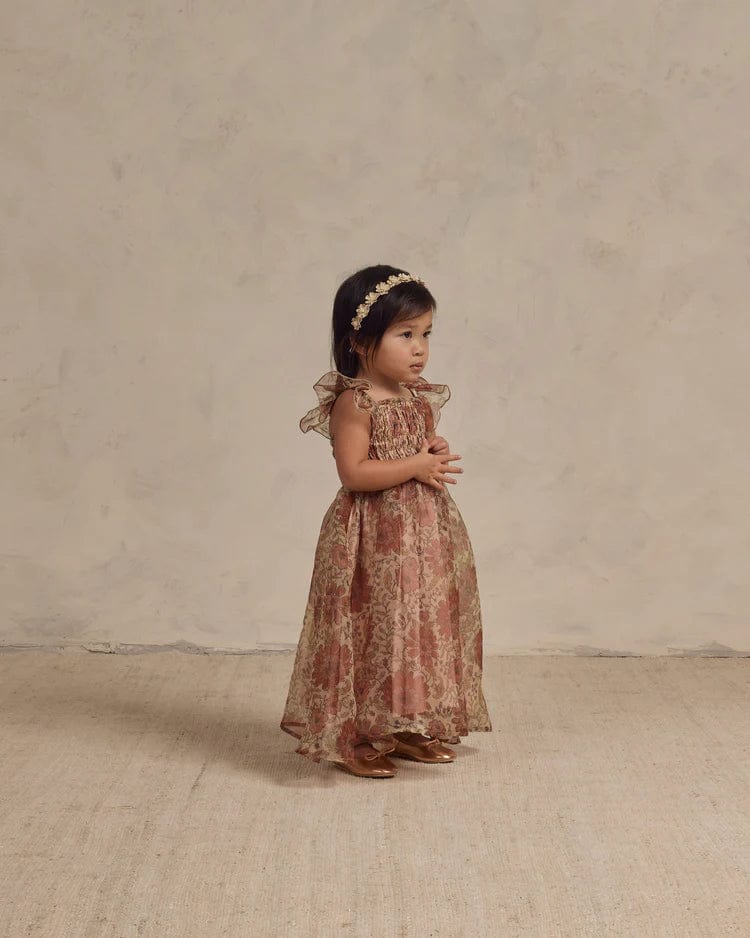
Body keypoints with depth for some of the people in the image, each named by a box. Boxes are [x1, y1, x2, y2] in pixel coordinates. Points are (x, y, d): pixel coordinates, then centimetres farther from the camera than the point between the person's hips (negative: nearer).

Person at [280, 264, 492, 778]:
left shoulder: (421, 397, 8)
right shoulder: (354, 404, -16)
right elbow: (355, 472, -23)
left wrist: (438, 451, -1)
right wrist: (416, 466, -20)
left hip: (424, 532, 8)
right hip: (373, 538, -8)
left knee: (423, 628, 13)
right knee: (373, 633, -3)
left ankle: (407, 728, 26)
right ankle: (355, 738, 10)